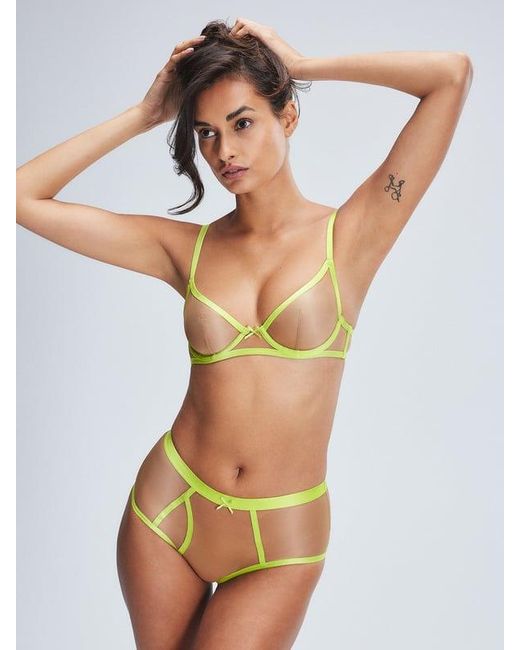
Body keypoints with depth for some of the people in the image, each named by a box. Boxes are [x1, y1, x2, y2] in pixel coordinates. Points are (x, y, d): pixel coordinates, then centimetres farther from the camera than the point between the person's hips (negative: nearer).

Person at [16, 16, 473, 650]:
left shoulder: (349, 236, -7)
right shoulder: (187, 247, 0)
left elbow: (453, 72, -13)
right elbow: (23, 197, -1)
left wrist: (300, 65, -4)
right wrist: (143, 114, 0)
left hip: (279, 545, -3)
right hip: (167, 511, 3)